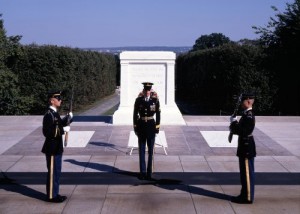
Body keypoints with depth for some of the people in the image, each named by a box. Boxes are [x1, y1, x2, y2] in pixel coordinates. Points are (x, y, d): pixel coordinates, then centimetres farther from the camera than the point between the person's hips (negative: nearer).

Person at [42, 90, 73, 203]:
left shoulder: (55, 113, 10)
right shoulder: (48, 115, -19)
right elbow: (47, 132, -24)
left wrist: (68, 117, 7)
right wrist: (63, 130, -23)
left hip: (57, 148, 10)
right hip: (52, 148, -10)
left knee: (56, 171, 16)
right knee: (53, 172, 0)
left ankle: (55, 194, 26)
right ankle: (51, 196, 9)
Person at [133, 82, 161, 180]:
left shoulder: (155, 100, -3)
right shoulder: (138, 100, -2)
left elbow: (158, 114, 1)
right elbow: (135, 114, 3)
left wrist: (157, 127, -2)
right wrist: (135, 126, 1)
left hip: (151, 126, 0)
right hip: (141, 126, 1)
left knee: (150, 150, 6)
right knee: (141, 150, 4)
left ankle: (149, 172, 13)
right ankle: (143, 172, 11)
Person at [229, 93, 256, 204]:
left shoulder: (249, 116, -19)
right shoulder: (247, 114, 12)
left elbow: (243, 131, -26)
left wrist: (234, 122, -18)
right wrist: (234, 126, 1)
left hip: (247, 148, -10)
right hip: (245, 146, 10)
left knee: (247, 173, -2)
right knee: (245, 173, 16)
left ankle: (248, 197, 5)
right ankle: (245, 194, 26)